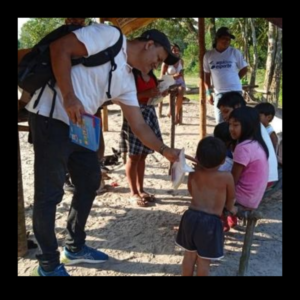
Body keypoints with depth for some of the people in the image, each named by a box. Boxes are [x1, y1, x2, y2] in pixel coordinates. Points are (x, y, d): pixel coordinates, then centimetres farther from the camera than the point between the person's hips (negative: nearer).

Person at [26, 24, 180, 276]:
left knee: (90, 181, 15)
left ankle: (75, 247, 31)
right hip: (51, 117, -9)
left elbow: (139, 126, 14)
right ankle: (48, 263, 16)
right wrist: (69, 97, -23)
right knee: (50, 193, -1)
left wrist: (165, 151, 8)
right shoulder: (110, 35, -8)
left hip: (79, 125, 9)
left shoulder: (127, 81, 14)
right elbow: (60, 48, -15)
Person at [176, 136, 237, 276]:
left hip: (191, 216, 4)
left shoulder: (193, 173, 0)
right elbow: (231, 198, 8)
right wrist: (230, 208, 28)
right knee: (204, 260, 10)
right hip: (210, 222, -4)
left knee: (189, 254, 21)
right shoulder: (227, 177, -11)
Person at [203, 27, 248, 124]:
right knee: (220, 121, 8)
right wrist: (208, 93, 6)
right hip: (219, 93, 2)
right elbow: (207, 75, 10)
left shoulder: (235, 52, -2)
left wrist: (233, 80, 3)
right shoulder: (208, 55, 3)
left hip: (235, 91, -2)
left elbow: (244, 69, 8)